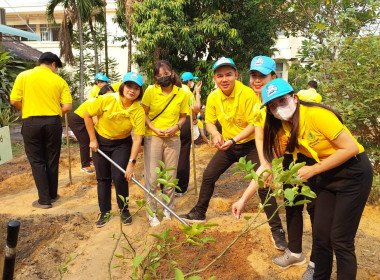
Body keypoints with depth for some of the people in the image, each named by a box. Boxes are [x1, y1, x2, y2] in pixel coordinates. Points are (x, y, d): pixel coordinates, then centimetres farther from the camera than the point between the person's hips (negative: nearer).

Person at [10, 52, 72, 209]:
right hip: (53, 122, 1)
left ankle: (44, 200, 9)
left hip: (31, 122, 0)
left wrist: (27, 110, 17)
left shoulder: (24, 76, 2)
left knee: (37, 161, 8)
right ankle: (52, 195, 25)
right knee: (52, 160, 13)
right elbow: (67, 107, -6)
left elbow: (14, 101, -2)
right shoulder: (59, 80, 2)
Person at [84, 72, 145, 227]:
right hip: (100, 141, 1)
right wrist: (92, 140, -8)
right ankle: (104, 212, 23)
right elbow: (87, 115, -9)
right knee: (103, 178, 6)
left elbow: (137, 139, -20)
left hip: (122, 143, -1)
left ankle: (124, 209, 13)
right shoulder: (106, 100, -22)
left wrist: (131, 163, -25)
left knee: (119, 176, -11)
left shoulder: (139, 111, -21)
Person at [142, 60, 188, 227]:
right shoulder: (150, 91, -4)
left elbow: (183, 116, 8)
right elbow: (144, 114, 0)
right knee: (152, 177, -1)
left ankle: (168, 209, 28)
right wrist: (154, 128, -14)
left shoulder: (182, 94, 0)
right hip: (152, 138, -1)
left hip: (173, 139, 2)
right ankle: (152, 213, 15)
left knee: (170, 177, 10)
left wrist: (176, 127, -11)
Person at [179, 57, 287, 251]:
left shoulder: (247, 94, -22)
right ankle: (199, 213, 29)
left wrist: (233, 140, -29)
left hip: (250, 144, -5)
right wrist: (216, 134, -18)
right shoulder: (213, 97, -6)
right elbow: (209, 122, 4)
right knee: (208, 176, 8)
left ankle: (277, 230, 4)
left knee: (263, 185, -10)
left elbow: (254, 124, -21)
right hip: (227, 145, 5)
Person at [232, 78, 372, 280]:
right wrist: (244, 199, -10)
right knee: (320, 235, 9)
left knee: (341, 240, -3)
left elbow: (350, 148, -22)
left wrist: (312, 170, -19)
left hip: (354, 172, -6)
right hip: (328, 174, 6)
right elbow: (266, 165, -5)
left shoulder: (316, 114, -24)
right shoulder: (282, 131, -4)